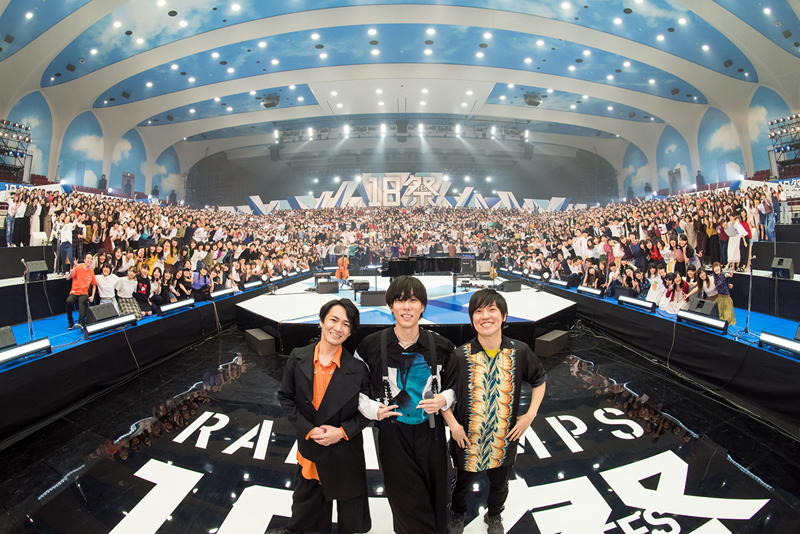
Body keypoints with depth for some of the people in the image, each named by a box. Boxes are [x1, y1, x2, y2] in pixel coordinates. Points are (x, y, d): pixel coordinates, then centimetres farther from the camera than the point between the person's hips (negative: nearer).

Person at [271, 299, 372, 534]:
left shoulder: (358, 368, -16)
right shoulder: (298, 358, -10)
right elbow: (286, 397, -3)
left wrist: (342, 431, -18)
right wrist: (308, 429, -12)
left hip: (347, 451, -2)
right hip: (309, 447, 2)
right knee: (306, 501, 28)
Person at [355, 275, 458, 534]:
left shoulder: (439, 346, -3)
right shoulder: (372, 345, -7)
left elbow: (454, 384, 10)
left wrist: (443, 400, -9)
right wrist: (371, 409, -10)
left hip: (430, 432, 2)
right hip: (393, 434, -1)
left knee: (434, 500, 13)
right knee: (410, 505, 3)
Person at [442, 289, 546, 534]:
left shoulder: (520, 352, -15)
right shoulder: (460, 356, -21)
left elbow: (539, 380, 3)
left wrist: (531, 414, -4)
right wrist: (452, 424, -13)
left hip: (504, 438, 2)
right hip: (468, 438, -1)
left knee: (499, 483, 27)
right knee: (463, 482, 24)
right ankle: (458, 514, 57)